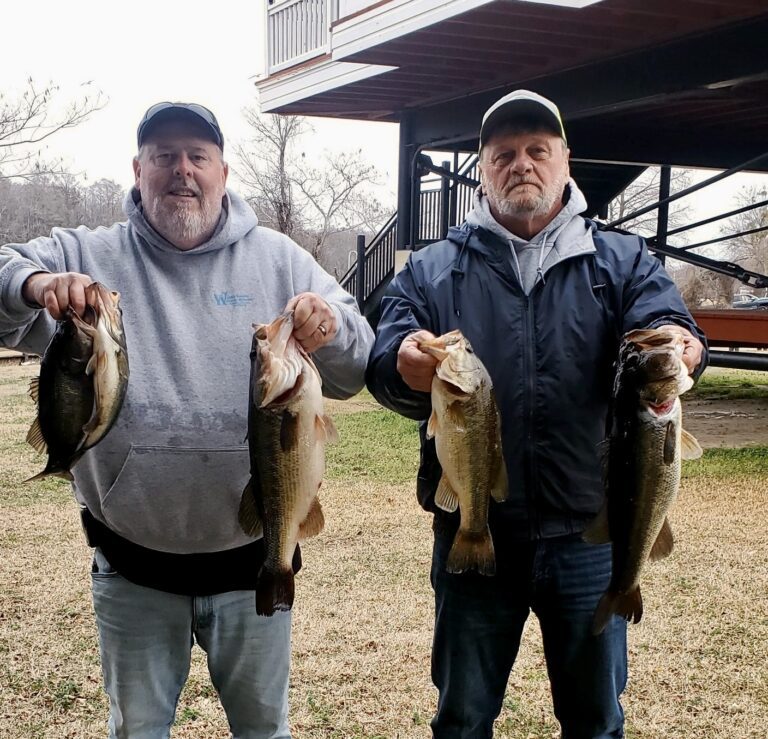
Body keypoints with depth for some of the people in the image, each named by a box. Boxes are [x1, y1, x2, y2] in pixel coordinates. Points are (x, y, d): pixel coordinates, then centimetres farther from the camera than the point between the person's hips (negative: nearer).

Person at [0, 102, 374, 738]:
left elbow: (352, 374, -1)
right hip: (132, 565, 0)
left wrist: (331, 328, -23)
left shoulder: (279, 260, 1)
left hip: (252, 555, 1)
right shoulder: (87, 256, -1)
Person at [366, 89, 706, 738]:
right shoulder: (434, 270, 4)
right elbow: (384, 362, -9)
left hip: (589, 535, 0)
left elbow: (669, 330, -12)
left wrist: (676, 346, -36)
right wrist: (404, 363, -34)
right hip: (472, 532, 0)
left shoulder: (623, 263, 5)